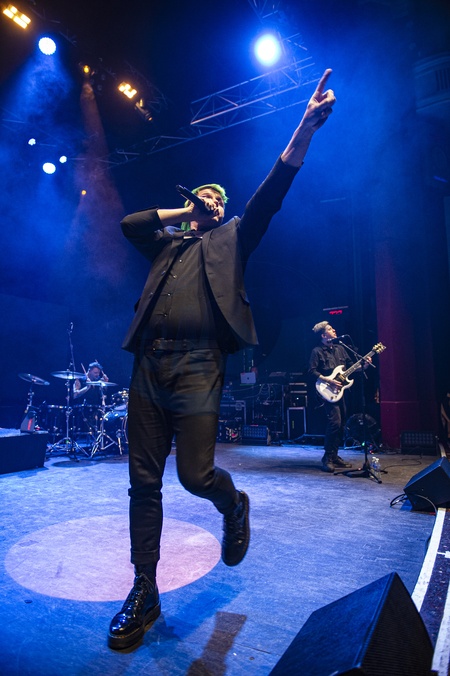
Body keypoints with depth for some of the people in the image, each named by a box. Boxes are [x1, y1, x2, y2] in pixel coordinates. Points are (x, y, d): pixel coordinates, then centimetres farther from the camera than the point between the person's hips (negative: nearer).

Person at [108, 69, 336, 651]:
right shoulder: (166, 242, 26)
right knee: (144, 483, 4)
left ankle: (234, 504, 29)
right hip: (149, 365, 4)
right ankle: (144, 593, 18)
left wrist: (306, 126, 0)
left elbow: (270, 193, 7)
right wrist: (183, 212, 20)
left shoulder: (231, 238, 17)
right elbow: (128, 221, 15)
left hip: (198, 366, -4)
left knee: (196, 474, -7)